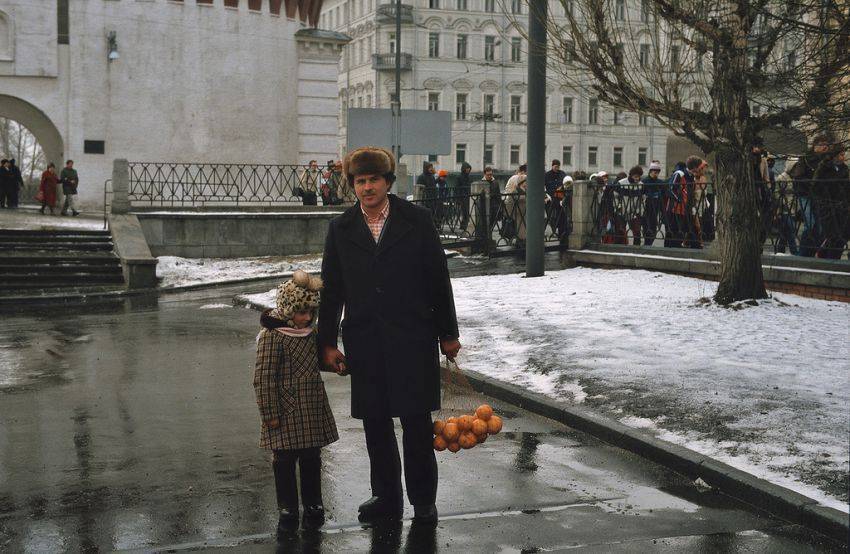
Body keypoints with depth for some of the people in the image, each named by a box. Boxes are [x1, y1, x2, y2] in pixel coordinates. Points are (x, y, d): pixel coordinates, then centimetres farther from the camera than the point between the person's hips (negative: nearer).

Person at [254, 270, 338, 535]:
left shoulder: (311, 333, 8)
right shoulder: (272, 336, -16)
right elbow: (263, 378, -16)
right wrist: (270, 414, -16)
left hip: (313, 412, 7)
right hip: (286, 413, -7)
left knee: (312, 459, 14)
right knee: (285, 460, 4)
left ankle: (313, 504, 26)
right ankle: (288, 509, 15)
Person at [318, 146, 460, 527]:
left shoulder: (416, 221, 0)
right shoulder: (341, 230, 6)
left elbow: (438, 279, 2)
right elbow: (331, 289, 9)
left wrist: (447, 333, 3)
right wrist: (328, 342, 6)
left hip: (412, 338, -2)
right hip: (364, 341, 3)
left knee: (417, 421, 1)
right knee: (374, 423, 9)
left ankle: (423, 500, 16)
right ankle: (386, 496, 25)